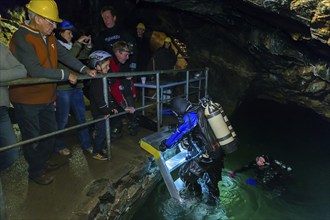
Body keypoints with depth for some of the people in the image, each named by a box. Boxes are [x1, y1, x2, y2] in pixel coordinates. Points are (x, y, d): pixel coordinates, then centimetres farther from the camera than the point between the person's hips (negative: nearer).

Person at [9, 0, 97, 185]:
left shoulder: (49, 37, 6)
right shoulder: (22, 38, -22)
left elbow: (64, 55, 5)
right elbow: (35, 70, -31)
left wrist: (84, 69, -7)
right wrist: (65, 75, -25)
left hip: (46, 97, 8)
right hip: (27, 100, -8)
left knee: (50, 131, 21)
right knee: (33, 138, 8)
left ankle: (43, 161, 43)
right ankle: (36, 171, 29)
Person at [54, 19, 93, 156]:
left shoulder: (71, 46, 15)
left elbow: (84, 56, 21)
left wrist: (88, 45, 6)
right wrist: (78, 43, -15)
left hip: (76, 86, 7)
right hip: (63, 88, -7)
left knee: (81, 117, 9)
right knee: (62, 119, 2)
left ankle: (86, 144, 17)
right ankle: (59, 145, 20)